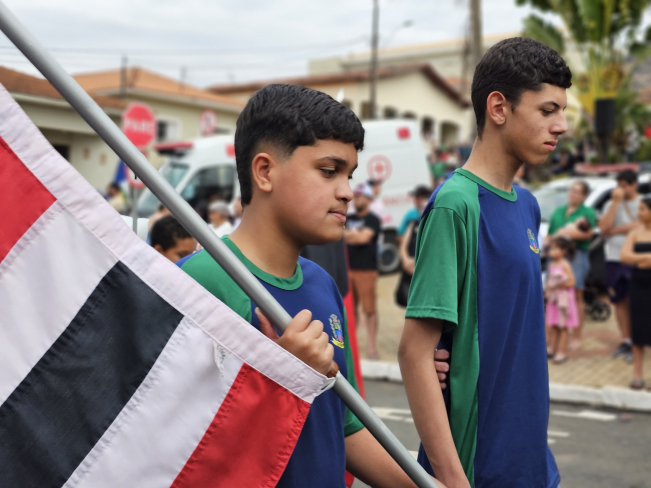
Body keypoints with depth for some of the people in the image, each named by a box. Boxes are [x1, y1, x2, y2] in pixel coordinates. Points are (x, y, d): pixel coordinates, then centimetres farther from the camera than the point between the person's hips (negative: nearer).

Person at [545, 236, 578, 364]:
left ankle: (561, 352, 4)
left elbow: (571, 282, -16)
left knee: (562, 327, 0)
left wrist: (558, 285, -21)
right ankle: (550, 349, 18)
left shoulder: (565, 265, -12)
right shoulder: (552, 265, 9)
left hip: (563, 298, -7)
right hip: (553, 298, 7)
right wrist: (547, 289, 0)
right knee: (553, 326, 11)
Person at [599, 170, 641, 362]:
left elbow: (639, 226, -12)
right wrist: (615, 202, -5)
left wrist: (614, 230, -3)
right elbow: (603, 227, -3)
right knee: (619, 301, 7)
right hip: (614, 258, 4)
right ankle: (625, 340, 16)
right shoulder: (612, 204, 12)